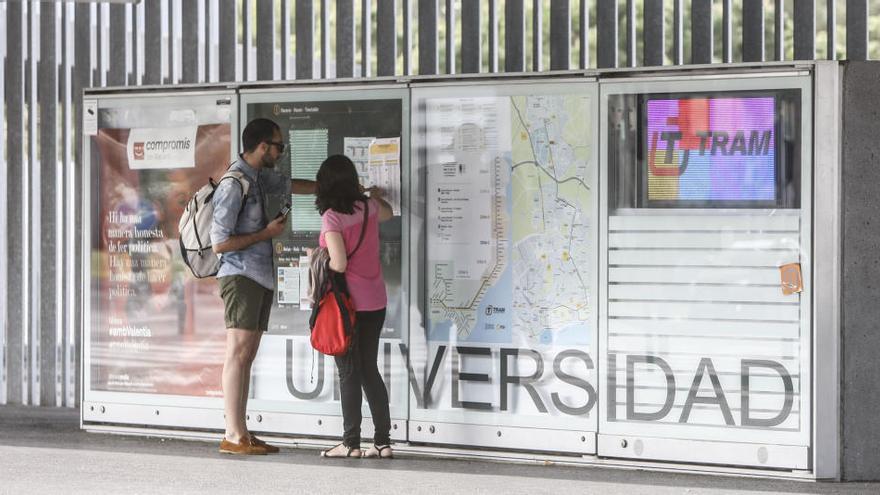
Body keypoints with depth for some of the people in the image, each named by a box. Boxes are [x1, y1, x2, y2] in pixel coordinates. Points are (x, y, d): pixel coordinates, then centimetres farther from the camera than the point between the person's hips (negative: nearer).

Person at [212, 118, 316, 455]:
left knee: (247, 355, 6)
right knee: (239, 352, -12)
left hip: (261, 278, 9)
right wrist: (266, 233, -10)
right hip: (241, 277, -9)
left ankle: (241, 433, 6)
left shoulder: (259, 176, 14)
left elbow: (290, 186, 35)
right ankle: (233, 436, -13)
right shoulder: (234, 185, -15)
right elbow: (219, 243, -17)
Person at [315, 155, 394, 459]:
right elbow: (387, 213, 30)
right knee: (370, 370, 12)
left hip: (348, 304, -6)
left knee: (349, 373, 0)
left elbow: (339, 264, -20)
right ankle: (383, 441, 11)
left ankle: (351, 443, 0)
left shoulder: (332, 217, -14)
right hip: (375, 302, 6)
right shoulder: (368, 207, 5)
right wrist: (376, 195, 51)